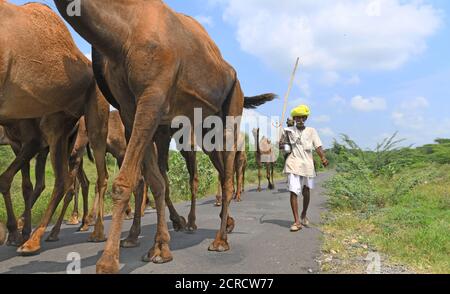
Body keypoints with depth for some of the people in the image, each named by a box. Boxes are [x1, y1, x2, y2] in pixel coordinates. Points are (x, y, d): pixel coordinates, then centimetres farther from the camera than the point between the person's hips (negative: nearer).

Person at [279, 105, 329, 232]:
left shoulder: (311, 131, 9)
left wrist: (323, 157, -20)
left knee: (306, 192, 11)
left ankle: (304, 215, 35)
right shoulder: (288, 131, 9)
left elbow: (318, 146, -2)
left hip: (307, 164, 1)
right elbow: (280, 144, 21)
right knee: (293, 191, -11)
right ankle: (297, 221, -6)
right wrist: (283, 146, -3)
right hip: (293, 164, -1)